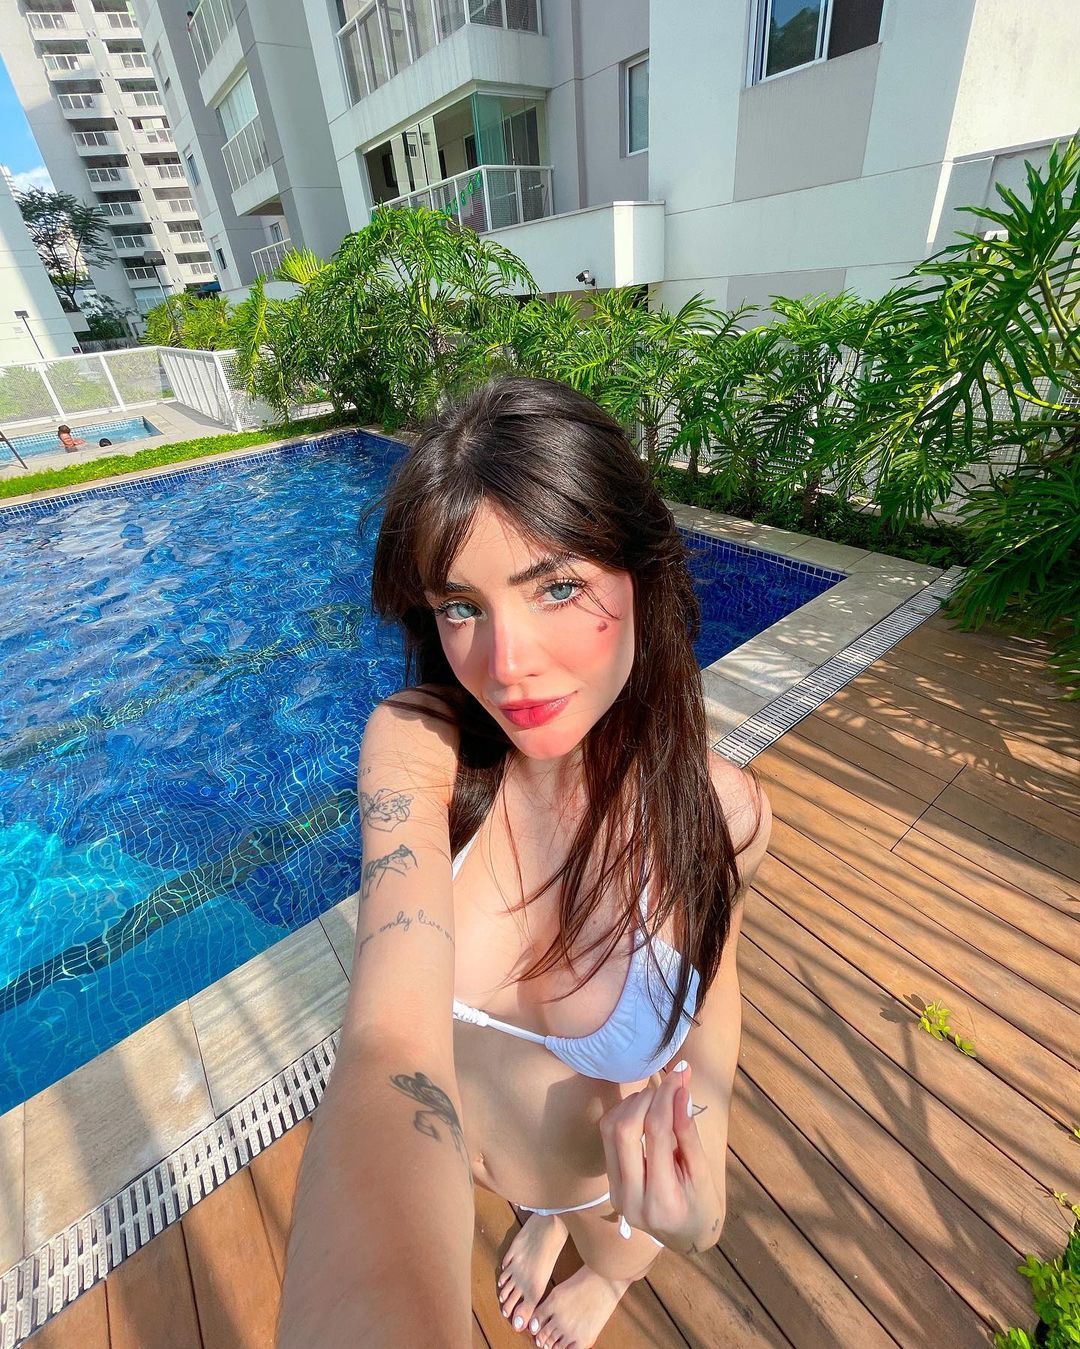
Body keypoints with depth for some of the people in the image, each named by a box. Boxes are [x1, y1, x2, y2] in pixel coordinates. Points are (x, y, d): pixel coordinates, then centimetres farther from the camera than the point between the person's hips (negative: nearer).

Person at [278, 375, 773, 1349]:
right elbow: (392, 1041, -44)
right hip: (450, 1154, 1)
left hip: (612, 1173, 0)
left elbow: (711, 970, -11)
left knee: (615, 1256, 36)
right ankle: (544, 1221, 77)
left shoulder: (718, 810, -31)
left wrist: (703, 1132, -30)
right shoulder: (416, 747, -34)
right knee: (538, 1202, 38)